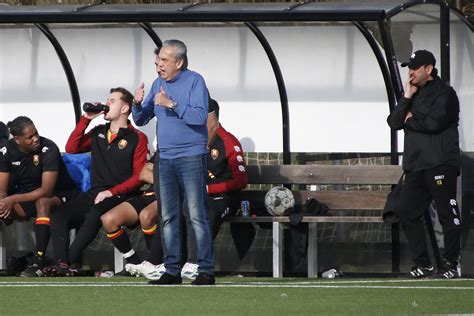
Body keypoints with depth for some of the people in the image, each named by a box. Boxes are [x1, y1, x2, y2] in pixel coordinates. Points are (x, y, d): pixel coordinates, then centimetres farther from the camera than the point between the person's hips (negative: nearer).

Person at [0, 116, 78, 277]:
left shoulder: (48, 149, -24)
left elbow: (46, 191, -29)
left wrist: (13, 199, -34)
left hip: (58, 195, -5)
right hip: (25, 194, 5)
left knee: (43, 202, -38)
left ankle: (39, 262, -43)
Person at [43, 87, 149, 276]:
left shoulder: (137, 138, 1)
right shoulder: (98, 133, 20)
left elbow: (138, 176, -5)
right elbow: (71, 148, 12)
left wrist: (111, 192, -16)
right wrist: (85, 119, 8)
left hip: (120, 195, -6)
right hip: (94, 193, 6)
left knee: (94, 215, -37)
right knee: (59, 216, -21)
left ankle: (67, 262, -36)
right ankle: (62, 265, -35)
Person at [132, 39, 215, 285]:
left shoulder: (194, 81, -5)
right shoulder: (158, 84, 14)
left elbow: (200, 116, -17)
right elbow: (141, 120, 15)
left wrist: (172, 104, -20)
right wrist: (137, 104, -5)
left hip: (191, 157, -7)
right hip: (164, 158, 7)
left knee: (198, 216, -8)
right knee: (168, 217, 6)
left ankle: (206, 271, -7)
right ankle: (172, 271, 10)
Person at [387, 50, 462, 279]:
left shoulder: (444, 94, -4)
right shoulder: (414, 95, 20)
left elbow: (434, 123, -17)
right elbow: (394, 122, 11)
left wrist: (411, 121, -1)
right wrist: (406, 98, 1)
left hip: (440, 165, -8)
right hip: (415, 166, 8)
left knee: (447, 215, -6)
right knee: (406, 213, 3)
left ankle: (450, 264, -2)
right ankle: (423, 264, 8)